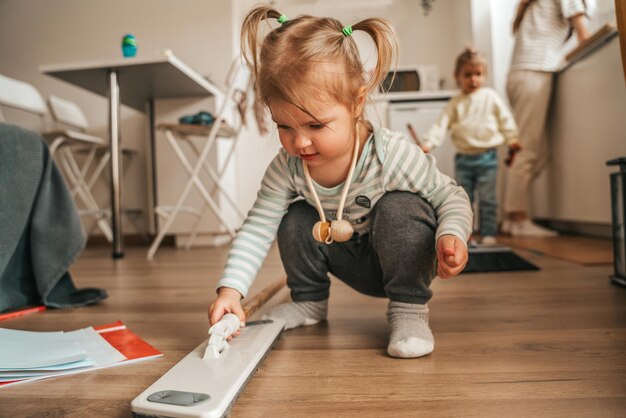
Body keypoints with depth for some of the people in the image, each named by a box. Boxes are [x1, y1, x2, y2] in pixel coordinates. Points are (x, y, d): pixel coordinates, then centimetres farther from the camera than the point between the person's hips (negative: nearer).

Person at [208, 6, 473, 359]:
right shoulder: (287, 167, -20)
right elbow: (258, 227, -15)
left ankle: (409, 309, -15)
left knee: (399, 208, -31)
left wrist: (452, 234, -39)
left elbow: (451, 197, -18)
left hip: (405, 262, -4)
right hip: (355, 266, 4)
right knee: (295, 219, -14)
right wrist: (231, 288, -25)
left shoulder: (394, 155, -31)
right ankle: (309, 301, 10)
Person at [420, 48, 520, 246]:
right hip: (463, 158, 2)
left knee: (487, 199, 1)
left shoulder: (490, 97, 3)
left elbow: (505, 119, 6)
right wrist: (428, 143, -16)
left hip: (487, 156, -1)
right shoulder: (455, 103, 4)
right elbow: (441, 124, -4)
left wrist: (512, 139, 0)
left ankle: (488, 234, 9)